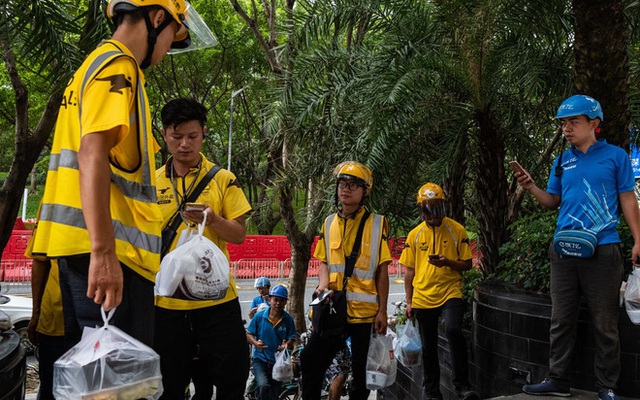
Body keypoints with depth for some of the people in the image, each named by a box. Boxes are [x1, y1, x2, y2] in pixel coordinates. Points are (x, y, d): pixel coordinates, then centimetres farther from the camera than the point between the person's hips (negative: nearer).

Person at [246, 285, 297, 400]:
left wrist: (286, 344, -24)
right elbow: (249, 334, 0)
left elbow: (291, 339, -1)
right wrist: (255, 343, -21)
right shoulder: (259, 316, -8)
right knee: (263, 386, -30)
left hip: (278, 361, 2)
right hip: (260, 359, -2)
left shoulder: (288, 319, -5)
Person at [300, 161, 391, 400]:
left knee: (362, 371, 6)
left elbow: (382, 272, -2)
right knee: (311, 360, 2)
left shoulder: (377, 224, -2)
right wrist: (322, 284, -6)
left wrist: (382, 311, -5)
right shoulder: (329, 224, 10)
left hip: (364, 310, -3)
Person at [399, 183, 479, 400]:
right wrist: (409, 302, 7)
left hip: (450, 293, -3)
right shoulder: (415, 235, 6)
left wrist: (448, 263, -17)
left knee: (453, 330, -27)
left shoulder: (457, 230, 0)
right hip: (423, 298, 3)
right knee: (428, 347, 10)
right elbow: (409, 271, 10)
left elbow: (467, 264, 2)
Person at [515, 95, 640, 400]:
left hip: (602, 251, -4)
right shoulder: (562, 161, 11)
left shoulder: (615, 156, 1)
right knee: (561, 321, 9)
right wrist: (531, 188, -3)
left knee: (605, 324, 3)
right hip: (564, 250, 4)